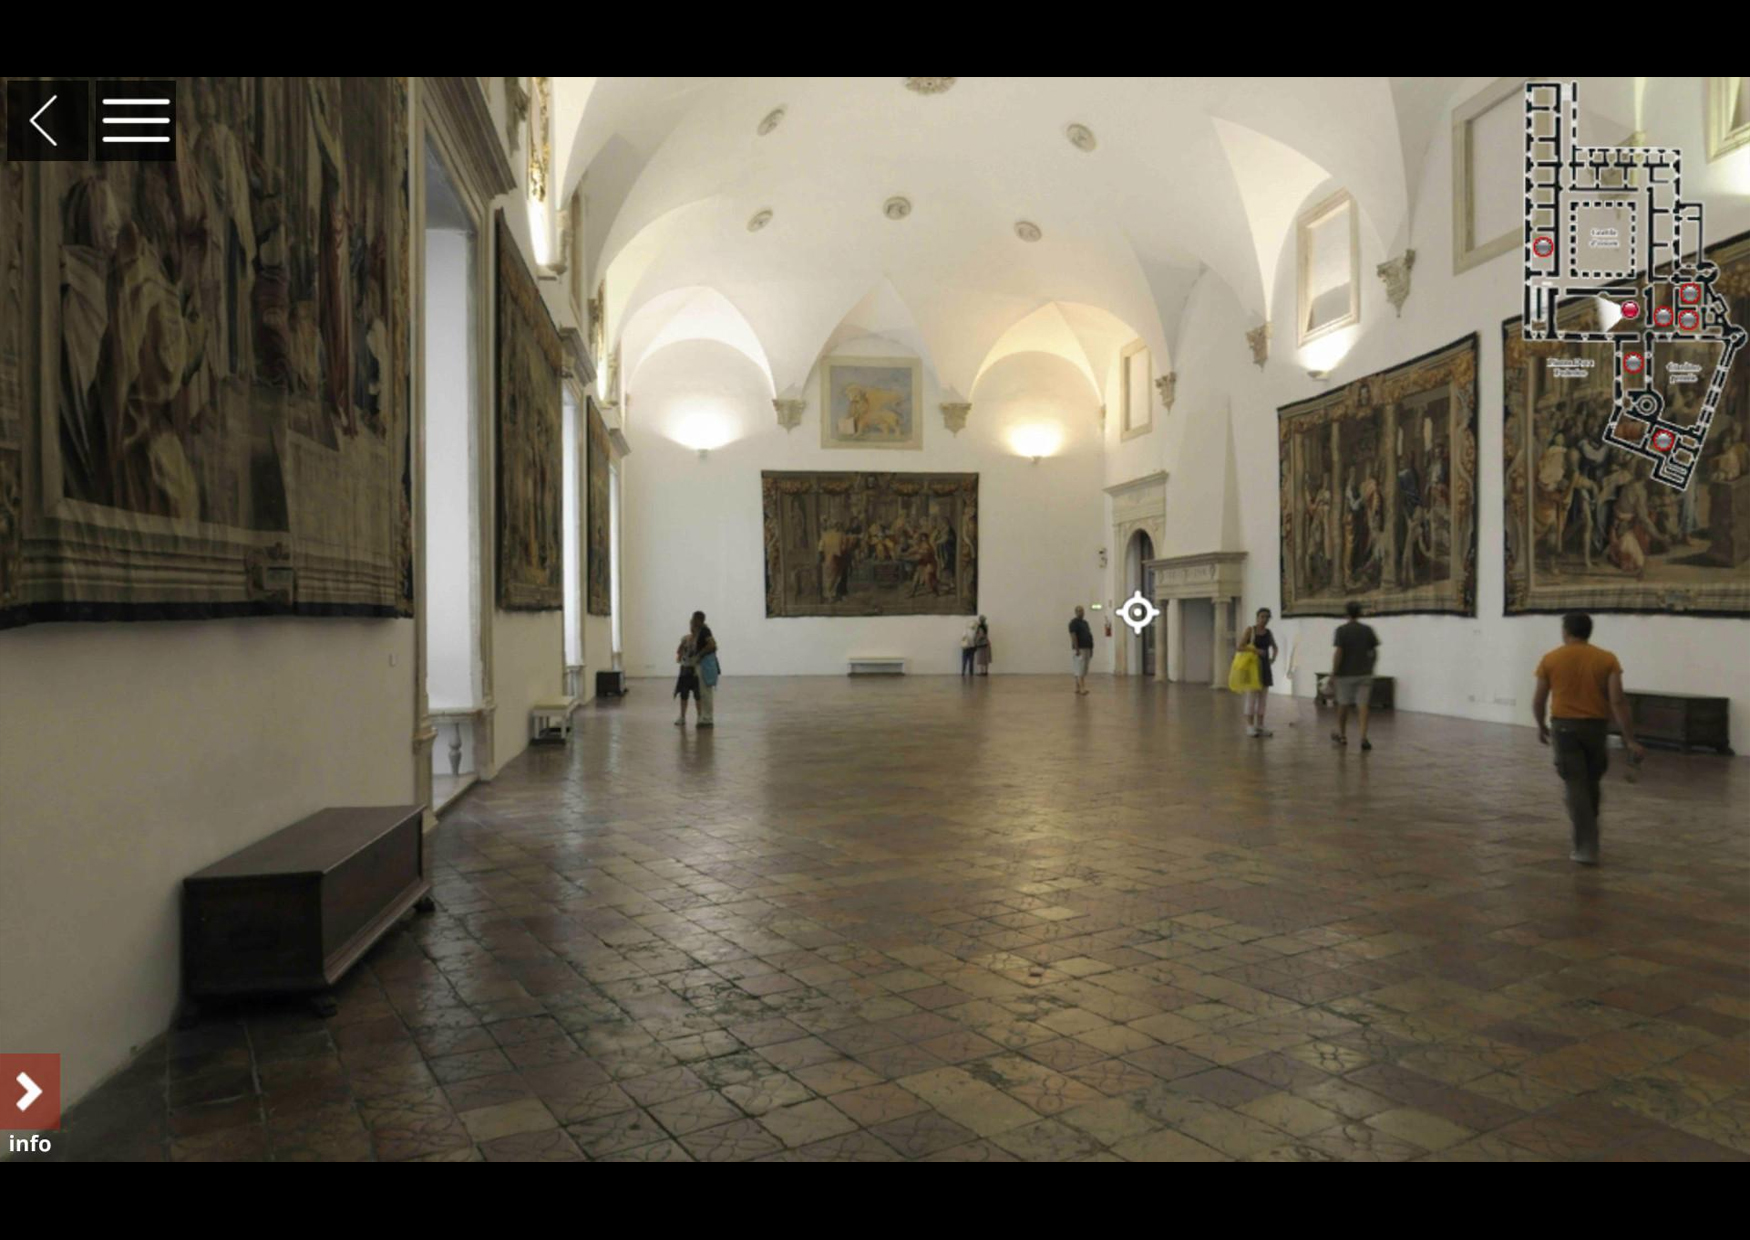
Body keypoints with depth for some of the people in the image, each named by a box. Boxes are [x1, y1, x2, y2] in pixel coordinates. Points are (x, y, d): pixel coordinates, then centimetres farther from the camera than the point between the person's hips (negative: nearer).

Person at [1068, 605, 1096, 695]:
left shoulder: (1085, 623, 18)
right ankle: (1082, 689, -20)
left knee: (1083, 671, 10)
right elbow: (1073, 636, -18)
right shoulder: (1074, 623, -10)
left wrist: (1091, 648, 16)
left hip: (1087, 649, 9)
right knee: (1079, 670, -13)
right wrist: (1077, 649, -24)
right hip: (1080, 649, -9)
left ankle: (1077, 690, 15)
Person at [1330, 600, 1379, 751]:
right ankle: (1363, 737, -14)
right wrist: (1370, 666, 18)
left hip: (1345, 674, -2)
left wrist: (1333, 673, -10)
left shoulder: (1341, 630, -9)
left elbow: (1338, 652, -14)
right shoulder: (1368, 629, 1)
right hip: (1364, 673, 2)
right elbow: (1373, 651, 3)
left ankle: (1342, 735, 27)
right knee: (1363, 705, -2)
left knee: (1343, 704, 13)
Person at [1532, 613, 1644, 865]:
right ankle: (1587, 841, 33)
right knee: (1591, 784, 19)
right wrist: (1630, 739, -9)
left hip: (1564, 726, -2)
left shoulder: (1550, 659, -2)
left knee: (1575, 786, -1)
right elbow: (1617, 701, -9)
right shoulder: (1607, 659, -1)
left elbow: (1539, 700, 3)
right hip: (1597, 726, 2)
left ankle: (1585, 848, -7)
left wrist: (1541, 726, 20)